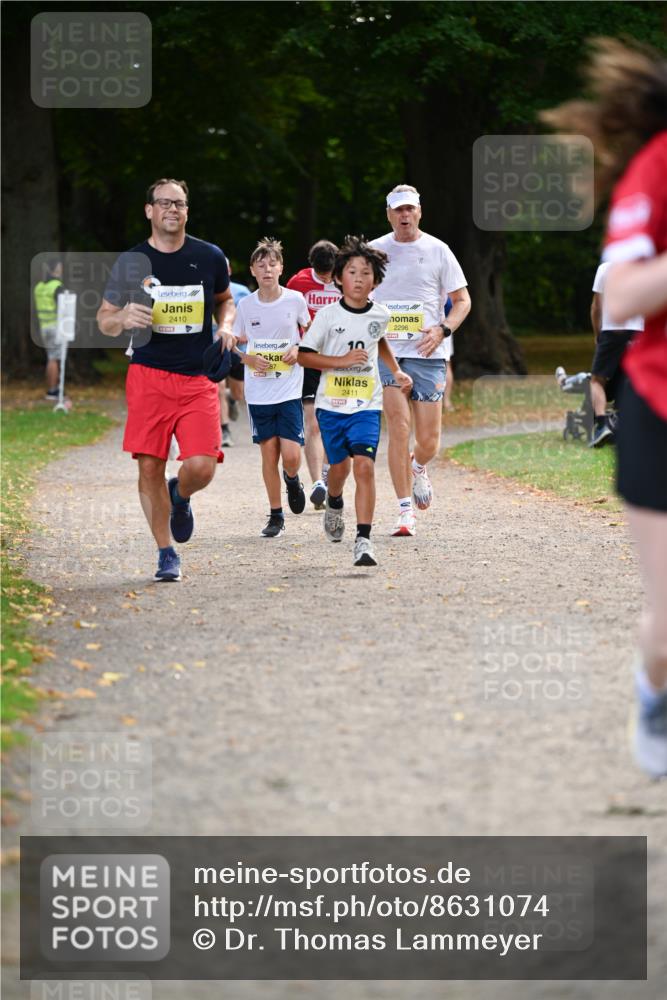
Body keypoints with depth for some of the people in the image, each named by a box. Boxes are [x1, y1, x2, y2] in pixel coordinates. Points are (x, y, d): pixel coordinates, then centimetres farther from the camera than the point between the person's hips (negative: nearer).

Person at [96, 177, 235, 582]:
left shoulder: (210, 257, 6)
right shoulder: (131, 261, 2)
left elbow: (225, 300, 24)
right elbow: (104, 318, 9)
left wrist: (226, 327, 2)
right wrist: (124, 318, -14)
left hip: (199, 377, 0)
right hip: (149, 374, 0)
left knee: (201, 466, -13)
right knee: (150, 466, -5)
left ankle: (180, 496, 25)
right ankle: (166, 554, 12)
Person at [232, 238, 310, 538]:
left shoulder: (295, 300, -2)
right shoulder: (245, 305, 2)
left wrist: (298, 350, -7)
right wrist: (250, 359, -8)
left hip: (290, 391, -1)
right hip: (258, 392, 1)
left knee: (290, 455, -10)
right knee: (269, 454, 3)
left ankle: (292, 480, 25)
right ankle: (275, 516, 14)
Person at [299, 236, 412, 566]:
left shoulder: (380, 315, 3)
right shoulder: (328, 315, -7)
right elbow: (304, 355, -7)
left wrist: (396, 371, 19)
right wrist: (343, 360, -16)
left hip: (367, 405, 1)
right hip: (331, 403, -1)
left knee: (364, 466, -15)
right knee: (340, 465, 12)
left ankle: (363, 540, -18)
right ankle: (334, 504, 48)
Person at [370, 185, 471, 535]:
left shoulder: (437, 250, 5)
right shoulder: (373, 251, 7)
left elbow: (462, 300, 8)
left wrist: (442, 330, -9)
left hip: (426, 353, 0)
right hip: (385, 352, 0)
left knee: (428, 441, -1)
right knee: (398, 428, -13)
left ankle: (418, 468, 36)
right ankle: (405, 511, -7)